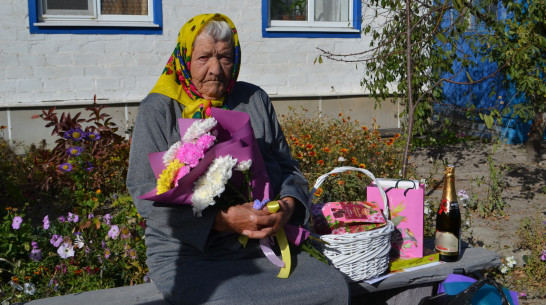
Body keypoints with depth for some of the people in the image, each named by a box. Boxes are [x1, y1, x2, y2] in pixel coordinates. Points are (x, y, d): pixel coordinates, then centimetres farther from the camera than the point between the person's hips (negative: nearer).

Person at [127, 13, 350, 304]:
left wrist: (288, 206, -11)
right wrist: (222, 221, -21)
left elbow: (288, 169, 14)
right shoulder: (158, 110, -1)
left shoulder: (254, 100, 11)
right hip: (188, 257, -4)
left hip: (260, 248, 4)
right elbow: (144, 192, -10)